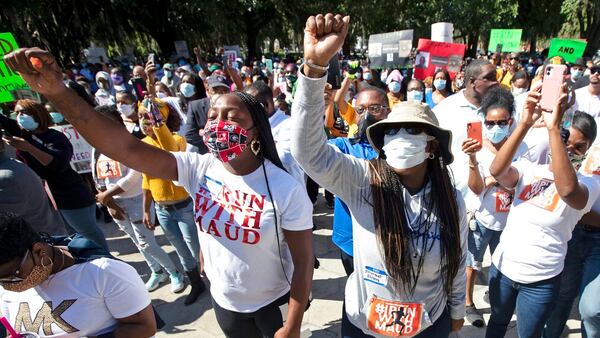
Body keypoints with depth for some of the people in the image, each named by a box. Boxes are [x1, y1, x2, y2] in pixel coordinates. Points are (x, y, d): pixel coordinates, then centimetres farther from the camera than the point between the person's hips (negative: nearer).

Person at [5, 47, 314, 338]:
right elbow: (125, 148, -24)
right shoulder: (198, 169, -14)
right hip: (223, 300, 4)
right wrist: (58, 92, -34)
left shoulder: (286, 190, -24)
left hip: (273, 304, -4)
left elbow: (304, 262, -17)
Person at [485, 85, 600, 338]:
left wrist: (553, 127, -40)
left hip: (541, 281, -2)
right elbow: (496, 171, -26)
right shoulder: (528, 169, -4)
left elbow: (567, 189, -36)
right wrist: (525, 123, -34)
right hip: (502, 268, 2)